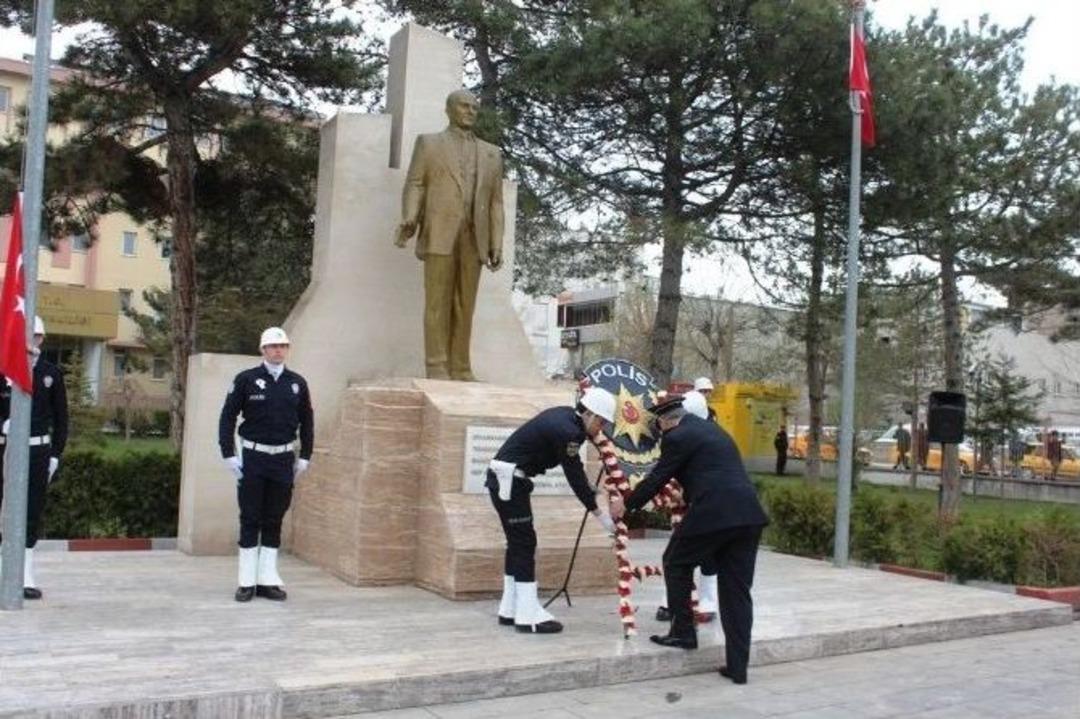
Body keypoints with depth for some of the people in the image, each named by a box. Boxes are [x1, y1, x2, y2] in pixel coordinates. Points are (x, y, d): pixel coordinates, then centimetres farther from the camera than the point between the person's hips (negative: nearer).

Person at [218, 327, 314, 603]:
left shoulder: (297, 383, 5)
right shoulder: (246, 379, -3)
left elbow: (307, 421, 11)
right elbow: (228, 417, -3)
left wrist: (305, 457, 5)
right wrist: (229, 455, -8)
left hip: (284, 460, 3)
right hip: (252, 458, -2)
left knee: (274, 521, 7)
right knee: (250, 520, 2)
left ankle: (268, 580, 14)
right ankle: (246, 582, 10)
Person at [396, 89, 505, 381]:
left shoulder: (491, 153, 21)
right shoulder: (428, 143, 15)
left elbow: (495, 202, 16)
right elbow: (414, 184, 5)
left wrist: (497, 244, 6)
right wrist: (409, 219, -14)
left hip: (474, 238, 3)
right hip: (440, 234, -3)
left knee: (465, 305, 0)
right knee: (438, 302, -7)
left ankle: (461, 371, 1)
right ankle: (437, 369, -8)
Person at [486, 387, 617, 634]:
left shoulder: (566, 416, 7)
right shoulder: (566, 431, -21)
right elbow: (575, 477, -17)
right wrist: (601, 515, -11)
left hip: (508, 478, 10)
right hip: (509, 478, -10)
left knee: (518, 542, 13)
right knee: (524, 542, -7)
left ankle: (510, 610, 20)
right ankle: (528, 615, -4)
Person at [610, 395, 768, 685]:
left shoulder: (677, 437, 0)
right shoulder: (712, 429, 24)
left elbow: (656, 479, 6)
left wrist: (625, 504, 20)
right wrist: (687, 497, 50)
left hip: (712, 513, -7)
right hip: (748, 515, 7)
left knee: (676, 564, 18)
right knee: (737, 590, 10)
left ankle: (683, 632, 22)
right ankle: (737, 666, 11)